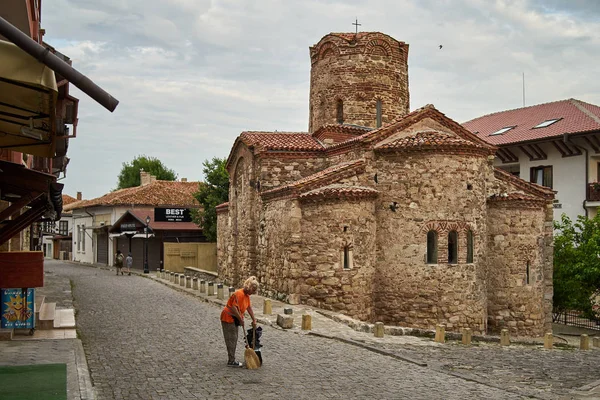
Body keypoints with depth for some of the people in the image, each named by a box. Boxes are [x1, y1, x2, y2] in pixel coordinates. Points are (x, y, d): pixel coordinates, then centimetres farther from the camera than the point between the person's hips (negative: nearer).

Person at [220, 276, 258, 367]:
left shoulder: (247, 295, 5)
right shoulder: (239, 294, -25)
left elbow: (249, 308, 15)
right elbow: (233, 308, -29)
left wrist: (254, 320, 16)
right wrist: (241, 319, -21)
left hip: (234, 319, 10)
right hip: (228, 318, -10)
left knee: (234, 339, 14)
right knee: (231, 339, -7)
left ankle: (232, 359, 23)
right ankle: (231, 361, -3)